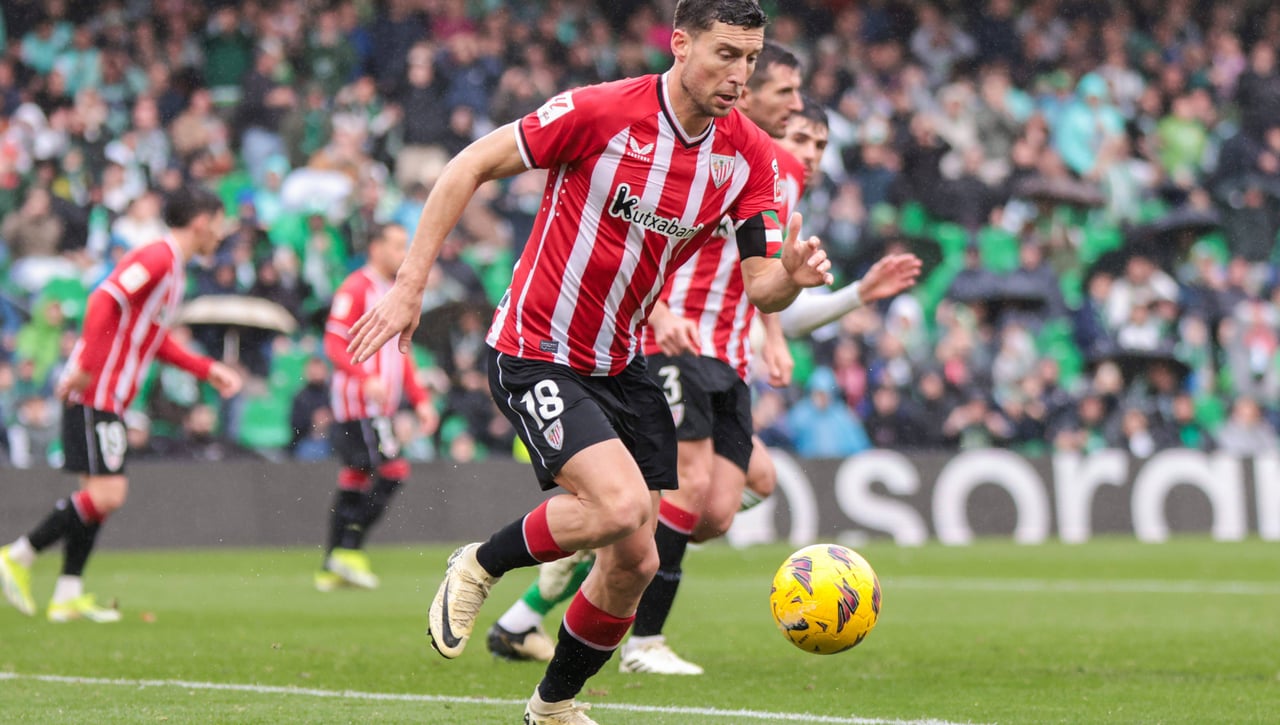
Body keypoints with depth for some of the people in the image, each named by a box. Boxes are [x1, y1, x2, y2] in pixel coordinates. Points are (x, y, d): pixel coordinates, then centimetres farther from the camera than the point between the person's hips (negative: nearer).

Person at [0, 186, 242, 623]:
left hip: (110, 399, 10)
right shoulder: (157, 258, -13)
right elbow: (104, 300, -24)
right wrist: (87, 365, -29)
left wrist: (208, 370, 24)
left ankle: (68, 595, 10)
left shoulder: (174, 270, 19)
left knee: (100, 495, 8)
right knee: (107, 495, -14)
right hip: (95, 394, -10)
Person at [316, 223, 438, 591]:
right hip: (358, 402, -9)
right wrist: (366, 379, -28)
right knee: (393, 471, -15)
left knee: (355, 478, 8)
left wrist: (420, 399, 19)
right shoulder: (356, 289, -9)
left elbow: (401, 354, 26)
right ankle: (349, 550, -10)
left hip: (380, 406, 9)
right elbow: (334, 343, -15)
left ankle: (332, 568, 10)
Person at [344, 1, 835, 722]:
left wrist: (793, 275, -27)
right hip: (536, 355, -6)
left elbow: (760, 287, -2)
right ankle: (482, 566, 2)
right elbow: (470, 167, -12)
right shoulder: (602, 111, -19)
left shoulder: (752, 155, -3)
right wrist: (410, 286, -15)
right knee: (620, 506, -26)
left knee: (635, 562, 3)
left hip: (621, 362, 6)